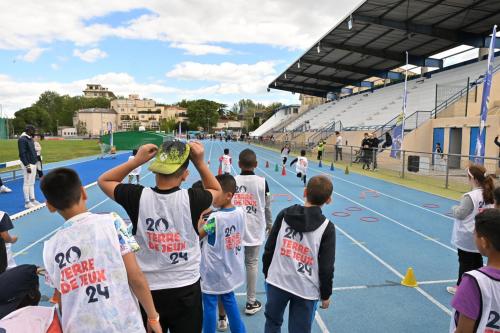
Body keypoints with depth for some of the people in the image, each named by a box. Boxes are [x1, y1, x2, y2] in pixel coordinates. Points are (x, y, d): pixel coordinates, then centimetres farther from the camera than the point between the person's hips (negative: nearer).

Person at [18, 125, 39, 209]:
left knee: (32, 183, 15)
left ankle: (32, 199, 23)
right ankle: (27, 202, 4)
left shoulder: (30, 138, 13)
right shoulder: (22, 139, -16)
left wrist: (36, 161, 18)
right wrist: (27, 166, -22)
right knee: (27, 183, -2)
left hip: (33, 163, 9)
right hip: (27, 164, -9)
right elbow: (22, 154, -20)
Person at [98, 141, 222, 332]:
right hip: (186, 291, -1)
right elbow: (217, 190, 5)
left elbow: (104, 181, 4)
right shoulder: (191, 199, -19)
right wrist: (200, 162, -3)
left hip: (147, 291, 1)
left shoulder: (138, 197, -17)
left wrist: (137, 160, -5)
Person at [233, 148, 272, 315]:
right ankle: (251, 302, 22)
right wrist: (269, 225, 17)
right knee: (252, 264, 11)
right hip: (254, 229, 0)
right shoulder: (262, 182, -7)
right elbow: (267, 206, 1)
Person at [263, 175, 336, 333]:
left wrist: (266, 272, 16)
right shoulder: (327, 227, -11)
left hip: (277, 281, 2)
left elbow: (269, 248, 1)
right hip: (306, 289, -2)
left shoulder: (284, 214, -5)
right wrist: (326, 294, 7)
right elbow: (326, 266, -7)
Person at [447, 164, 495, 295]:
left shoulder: (470, 196, -24)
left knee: (465, 262, 5)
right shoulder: (489, 195, 0)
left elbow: (460, 214, -20)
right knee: (477, 261, 18)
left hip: (467, 237, -7)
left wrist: (454, 208, -2)